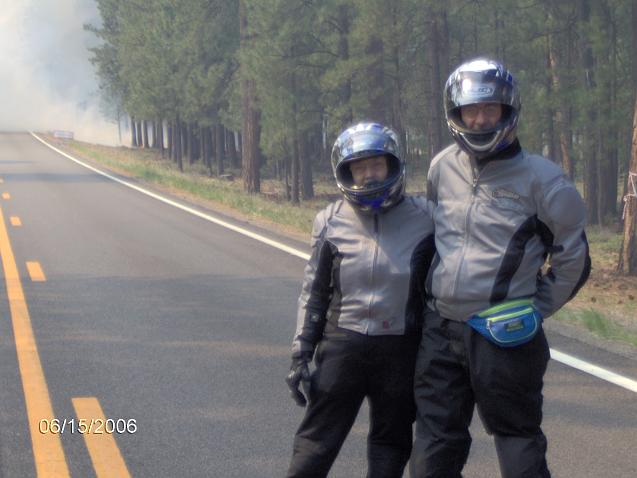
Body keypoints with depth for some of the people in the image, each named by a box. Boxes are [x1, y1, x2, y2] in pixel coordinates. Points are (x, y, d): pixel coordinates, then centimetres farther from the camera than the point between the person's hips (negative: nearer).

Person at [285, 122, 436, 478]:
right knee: (317, 443, 1)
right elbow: (314, 293, 6)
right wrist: (301, 355, 3)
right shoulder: (332, 222, 0)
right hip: (342, 345, 0)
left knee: (391, 443, 12)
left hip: (401, 351, 0)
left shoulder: (422, 218, -1)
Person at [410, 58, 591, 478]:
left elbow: (573, 257, -2)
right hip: (440, 330, 5)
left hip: (503, 337, -5)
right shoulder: (443, 168, 7)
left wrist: (534, 310, -3)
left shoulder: (540, 178, -8)